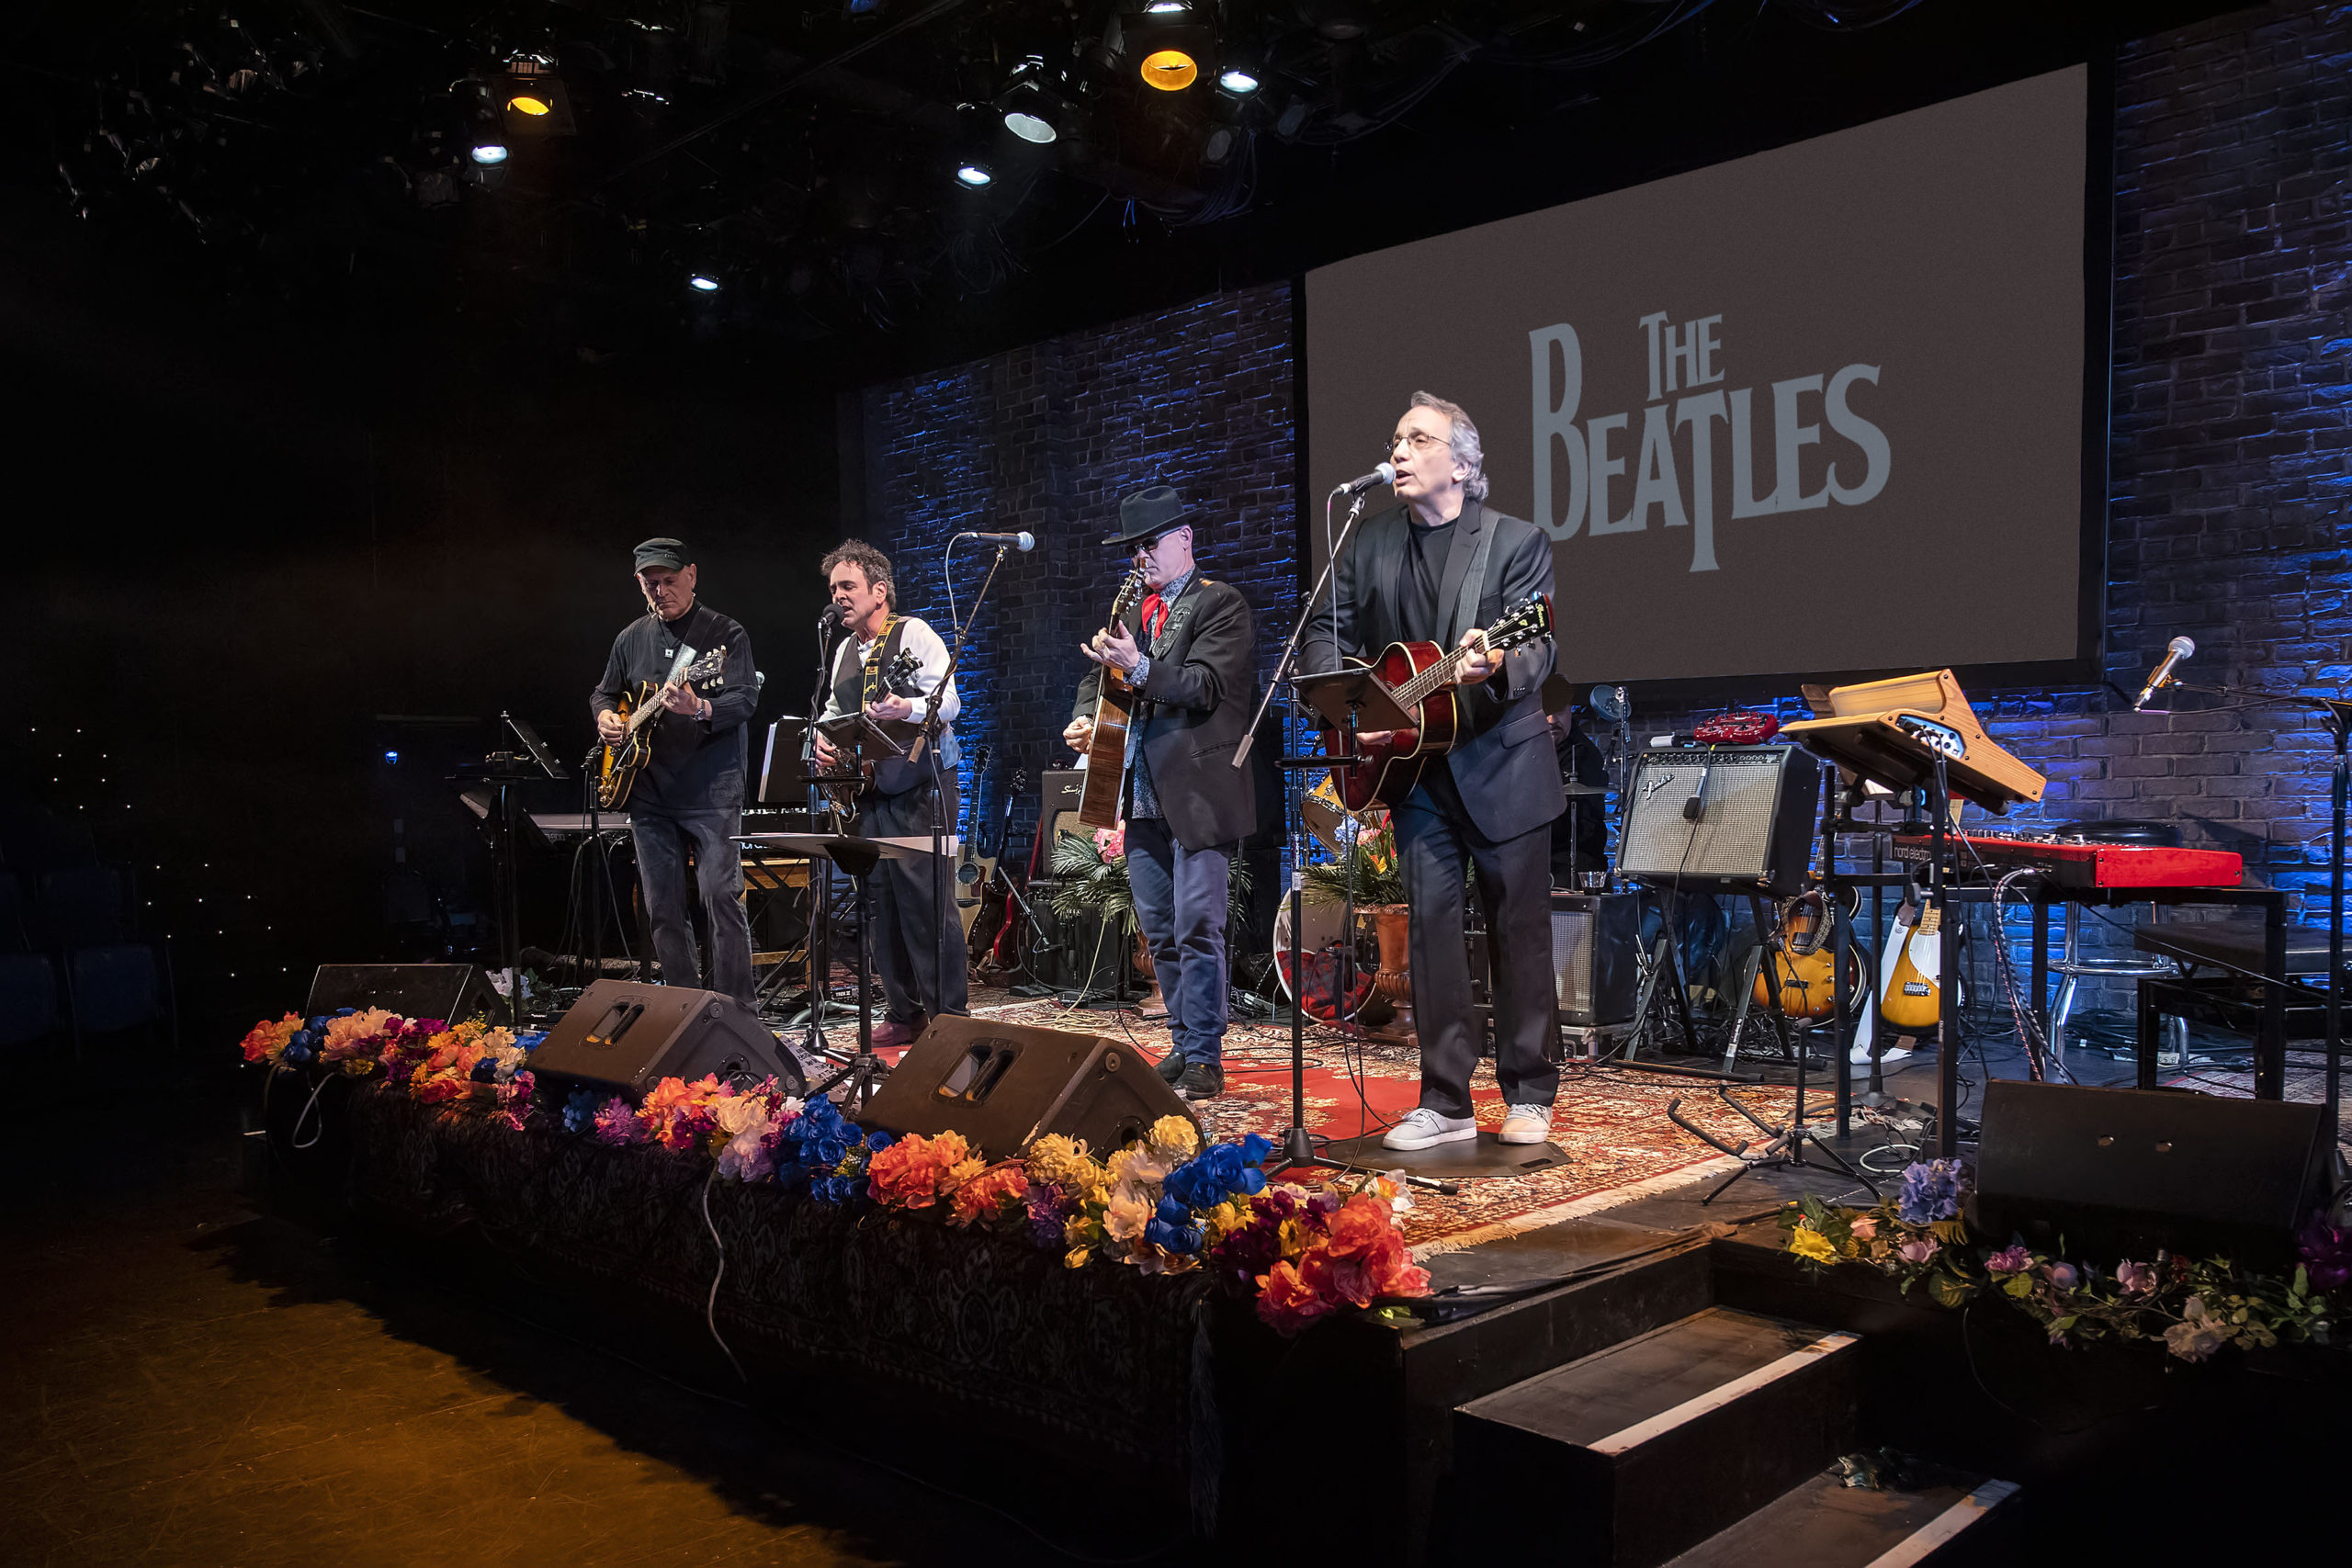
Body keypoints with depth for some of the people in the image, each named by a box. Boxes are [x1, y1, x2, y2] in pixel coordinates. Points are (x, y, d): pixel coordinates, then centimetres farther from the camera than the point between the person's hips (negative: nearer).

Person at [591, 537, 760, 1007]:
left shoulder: (726, 634, -2)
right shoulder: (631, 639, 14)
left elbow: (746, 699, -12)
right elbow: (604, 692, 26)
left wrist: (700, 710, -31)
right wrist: (605, 716, 3)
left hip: (711, 793, -5)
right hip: (648, 794, 5)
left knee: (721, 895, -12)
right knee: (663, 908, 7)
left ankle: (736, 1007, -5)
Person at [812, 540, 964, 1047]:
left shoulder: (914, 633, -2)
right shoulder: (844, 651, 20)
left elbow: (948, 700, -12)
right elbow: (833, 710, 31)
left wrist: (907, 709, -31)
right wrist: (825, 738, 9)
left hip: (919, 783, -8)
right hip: (866, 788, 8)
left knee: (926, 897, -11)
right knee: (881, 900, 6)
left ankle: (950, 1016, -7)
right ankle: (905, 1013, 14)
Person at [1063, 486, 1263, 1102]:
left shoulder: (1222, 604, -2)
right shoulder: (1133, 612, 19)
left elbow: (1206, 686, -13)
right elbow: (1097, 677, 20)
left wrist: (1139, 668, -25)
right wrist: (1085, 716, -2)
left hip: (1200, 793, -7)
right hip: (1144, 796, 7)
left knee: (1196, 929, -8)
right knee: (1159, 933, 12)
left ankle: (1205, 1060, -1)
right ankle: (1183, 1045, 23)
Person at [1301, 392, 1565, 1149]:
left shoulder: (1516, 541, -4)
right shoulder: (1370, 543, 8)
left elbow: (1538, 644, -12)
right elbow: (1327, 632, 11)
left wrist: (1496, 666, -35)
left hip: (1501, 764, -3)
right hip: (1412, 765, 3)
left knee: (1520, 929, 4)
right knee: (1431, 927, 2)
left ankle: (1528, 1096, 17)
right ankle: (1445, 1102, 10)